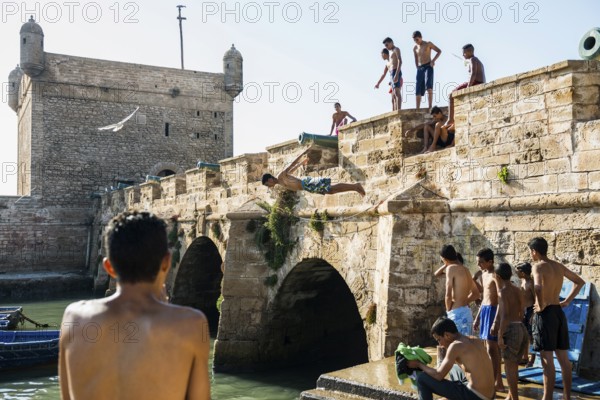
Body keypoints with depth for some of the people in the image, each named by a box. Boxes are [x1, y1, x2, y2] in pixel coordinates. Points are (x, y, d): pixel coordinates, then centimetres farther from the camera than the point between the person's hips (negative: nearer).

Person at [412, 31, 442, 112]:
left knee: (428, 86, -23)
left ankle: (430, 107, -28)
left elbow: (439, 51, 3)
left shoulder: (428, 44, 1)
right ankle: (417, 109, 5)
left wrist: (433, 60, -10)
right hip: (419, 68, 5)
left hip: (428, 67, -5)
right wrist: (417, 68, 10)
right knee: (418, 90, 1)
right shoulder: (415, 48, 13)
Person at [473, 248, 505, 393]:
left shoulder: (496, 276, -14)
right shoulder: (484, 274, 14)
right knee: (492, 349, 12)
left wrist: (495, 322, -24)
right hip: (484, 310, 9)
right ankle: (498, 382, 20)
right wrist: (477, 317, 20)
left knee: (491, 349, -8)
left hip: (493, 311, -9)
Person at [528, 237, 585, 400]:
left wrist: (541, 306, -17)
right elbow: (580, 282, 23)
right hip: (559, 312, 8)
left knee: (547, 360, -5)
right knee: (563, 358, 13)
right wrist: (567, 301, 18)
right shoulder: (559, 266, 11)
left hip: (545, 314, -8)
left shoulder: (538, 266, -12)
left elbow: (539, 288, -32)